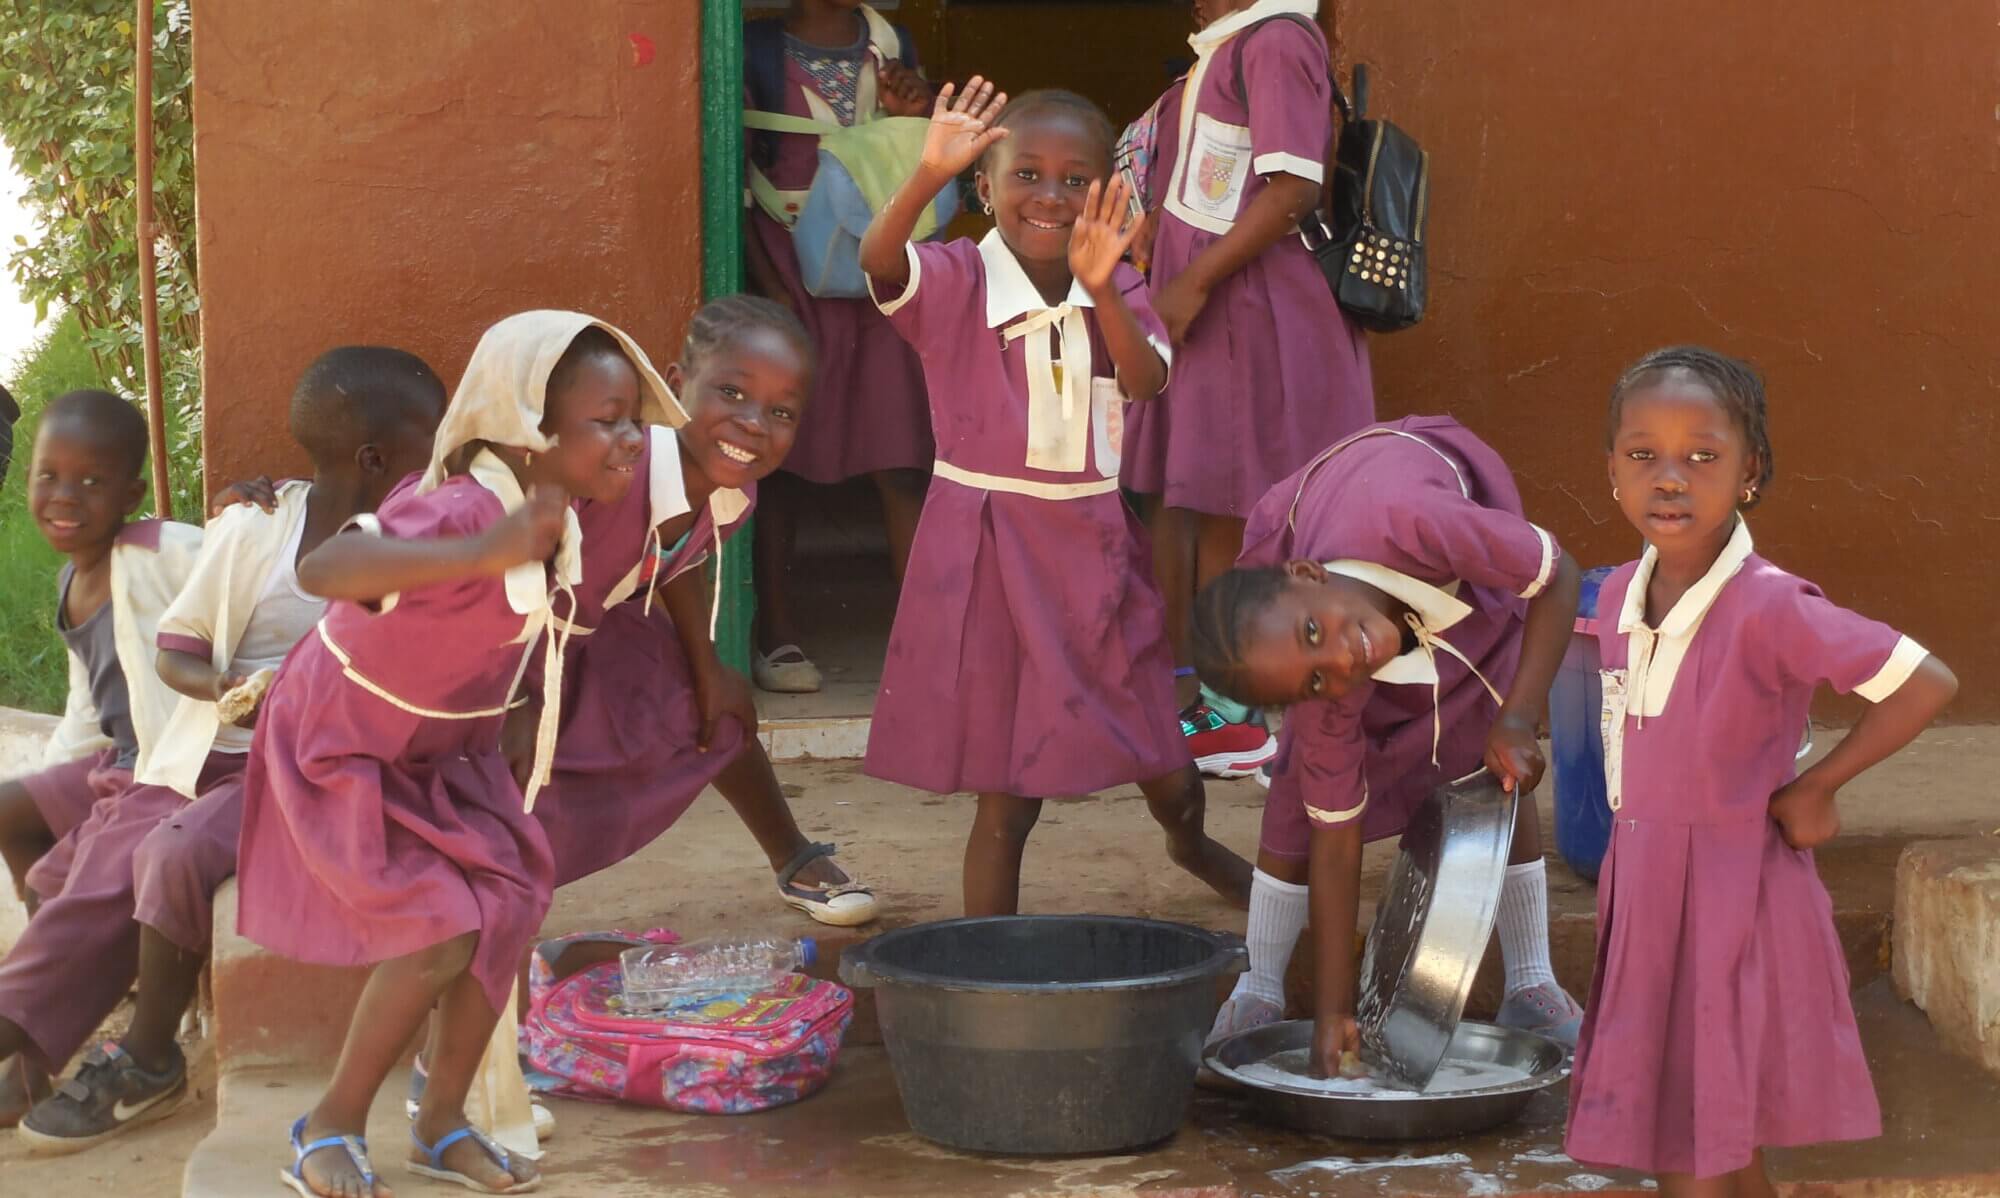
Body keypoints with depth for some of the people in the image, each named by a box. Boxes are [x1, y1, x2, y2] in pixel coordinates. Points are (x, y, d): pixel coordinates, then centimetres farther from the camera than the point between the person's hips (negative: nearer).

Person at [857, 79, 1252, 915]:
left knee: (1166, 774, 15)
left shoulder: (1115, 291, 3)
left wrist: (1100, 290, -30)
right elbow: (876, 259, -29)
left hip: (1091, 544, 4)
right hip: (986, 548, -4)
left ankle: (1192, 845, 49)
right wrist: (929, 176, -45)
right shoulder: (955, 281, -8)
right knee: (1006, 796, 0)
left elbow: (1148, 382, -15)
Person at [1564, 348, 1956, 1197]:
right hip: (1645, 896, 7)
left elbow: (1927, 684, -23)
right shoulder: (1620, 596, 1)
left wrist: (1814, 787, -15)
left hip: (1731, 902, -7)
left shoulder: (1768, 608, -22)